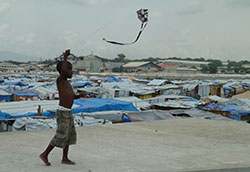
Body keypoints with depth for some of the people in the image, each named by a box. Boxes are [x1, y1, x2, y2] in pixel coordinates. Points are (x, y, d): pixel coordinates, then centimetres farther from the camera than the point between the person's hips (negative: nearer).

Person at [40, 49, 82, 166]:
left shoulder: (67, 83, 14)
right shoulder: (59, 80, -13)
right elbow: (63, 70, -34)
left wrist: (78, 96, 6)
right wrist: (65, 57, -25)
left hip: (68, 112, 9)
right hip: (62, 112, -9)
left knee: (70, 135, 11)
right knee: (61, 136, -7)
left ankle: (65, 158, 19)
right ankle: (44, 154, 5)